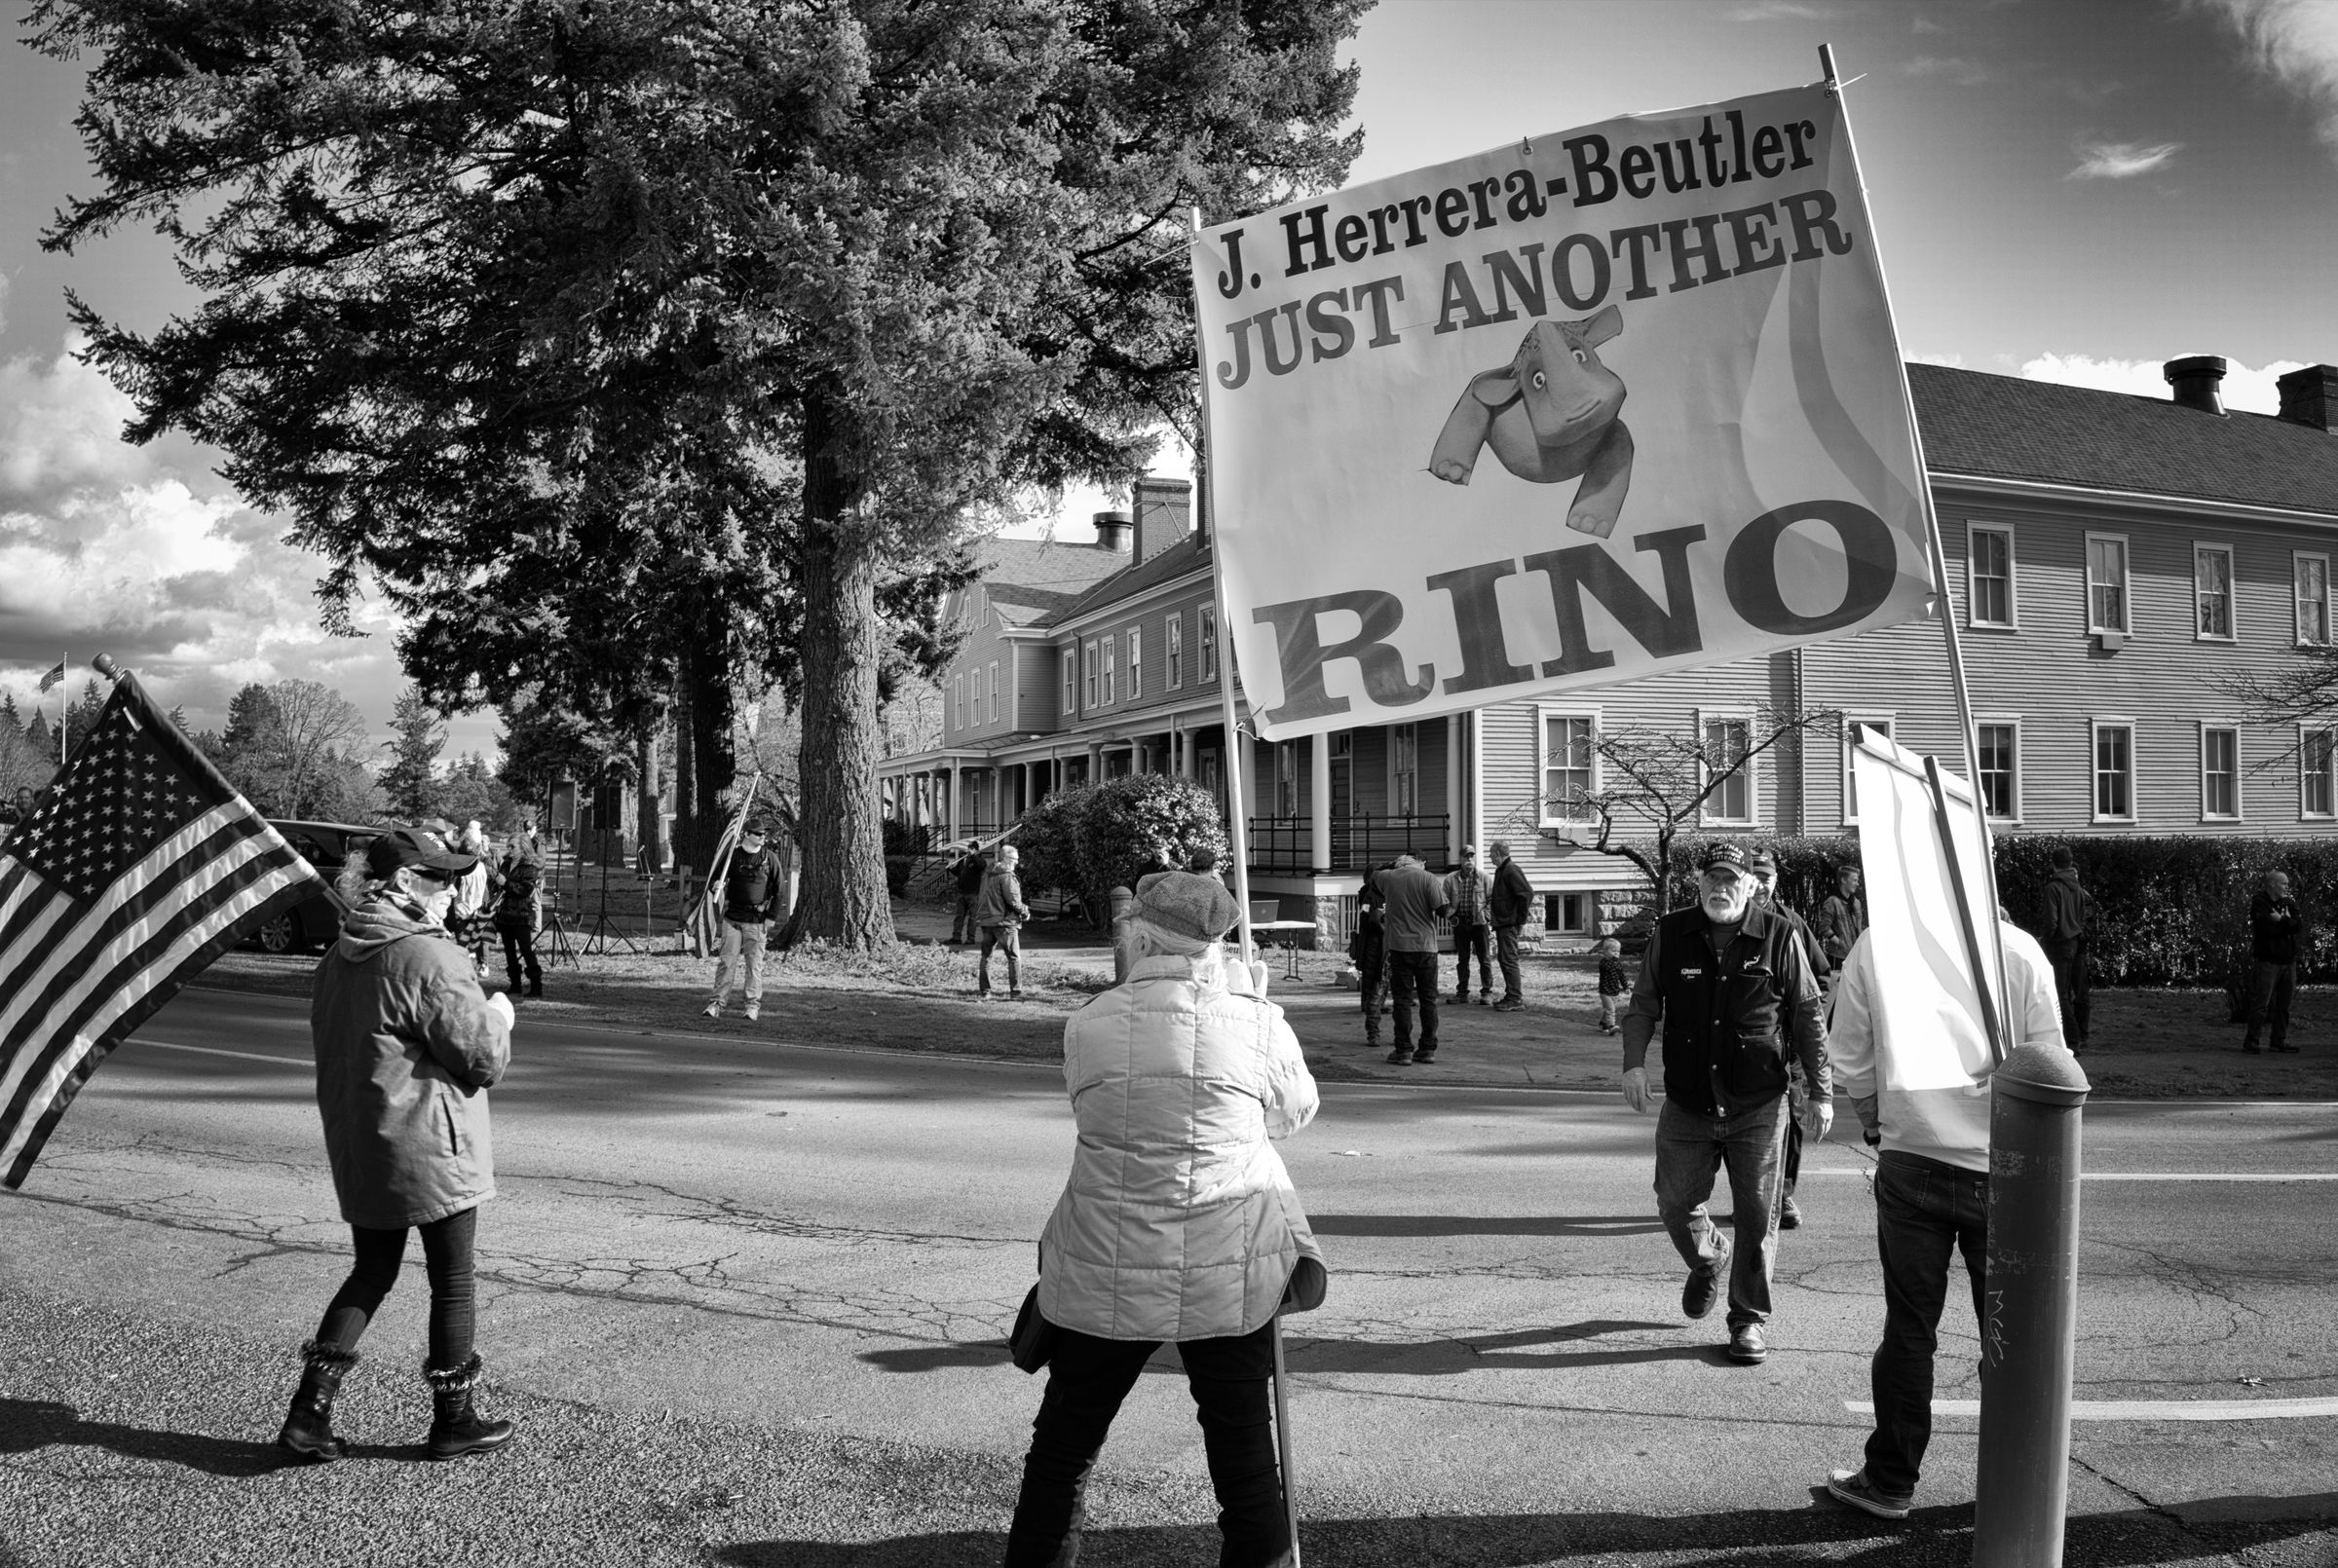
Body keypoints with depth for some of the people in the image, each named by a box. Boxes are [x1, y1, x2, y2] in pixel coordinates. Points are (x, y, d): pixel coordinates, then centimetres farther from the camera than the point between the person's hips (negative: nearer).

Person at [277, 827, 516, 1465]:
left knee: (371, 1272, 19)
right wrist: (498, 1016, 0)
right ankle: (454, 1420, 18)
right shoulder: (428, 959, -20)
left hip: (357, 1149, 8)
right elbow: (484, 1056, -19)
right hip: (432, 1150, -8)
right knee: (454, 1281, 7)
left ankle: (309, 1409, 14)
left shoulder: (340, 957, 8)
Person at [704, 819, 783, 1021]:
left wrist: (771, 915, -1)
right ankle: (717, 1003, 3)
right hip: (732, 917, 1)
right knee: (726, 961, -1)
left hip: (756, 920, -1)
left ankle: (753, 1005, 8)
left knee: (754, 963, 0)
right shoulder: (733, 855, 4)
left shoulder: (770, 858, 1)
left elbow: (778, 889, 3)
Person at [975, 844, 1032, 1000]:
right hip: (1004, 922, -7)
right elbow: (1013, 900, -18)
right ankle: (1015, 992, -2)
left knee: (986, 956, 13)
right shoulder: (1007, 876, -13)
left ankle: (984, 991, 14)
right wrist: (1025, 911, -4)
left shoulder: (988, 875, 13)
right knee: (1014, 957, 0)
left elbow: (979, 898, 17)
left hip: (986, 921, 7)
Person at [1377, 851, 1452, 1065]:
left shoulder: (1386, 877, 2)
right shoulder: (1428, 879, -5)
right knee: (1428, 999, 9)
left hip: (1399, 945, 0)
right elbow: (1443, 910, -10)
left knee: (1403, 999, 4)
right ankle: (1429, 1049, 12)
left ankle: (1404, 1050, 2)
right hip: (1426, 945, 0)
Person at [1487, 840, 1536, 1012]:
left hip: (1509, 923, -10)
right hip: (1502, 922, 11)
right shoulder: (1501, 870, 15)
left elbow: (1527, 892, -23)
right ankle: (1512, 995, 21)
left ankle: (1516, 999, -7)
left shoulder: (1511, 871, -17)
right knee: (1504, 959, 14)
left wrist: (1521, 917, -18)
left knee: (1509, 959, -9)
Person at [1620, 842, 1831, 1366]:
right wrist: (1634, 1063, -11)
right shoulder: (1670, 935, 0)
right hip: (1686, 1104, 2)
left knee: (1757, 1216, 2)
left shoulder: (1778, 938, -4)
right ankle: (1707, 1261, 41)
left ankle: (1749, 1319, 19)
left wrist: (1820, 1092, 2)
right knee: (1675, 1204, 8)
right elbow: (1643, 1005, 5)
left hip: (1759, 1107, -2)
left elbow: (1807, 1018, 2)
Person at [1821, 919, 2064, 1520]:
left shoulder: (1873, 948, -7)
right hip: (2000, 1170, 0)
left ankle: (1890, 1482, 18)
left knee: (1908, 1329, 10)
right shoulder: (2019, 950, -9)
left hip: (1909, 1163, 0)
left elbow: (1848, 1059, 0)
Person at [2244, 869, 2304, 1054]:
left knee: (2283, 1004, 11)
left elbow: (2301, 924, -3)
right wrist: (2288, 923, -8)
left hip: (2289, 960, 6)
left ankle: (2280, 1040, 19)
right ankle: (2251, 1041, -3)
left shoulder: (2289, 903, 12)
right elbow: (2268, 928, -19)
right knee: (2261, 1003, -8)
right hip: (2268, 960, -6)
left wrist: (2281, 920, -15)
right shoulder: (2259, 903, -6)